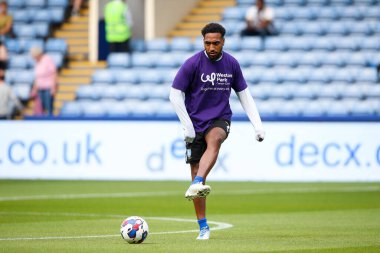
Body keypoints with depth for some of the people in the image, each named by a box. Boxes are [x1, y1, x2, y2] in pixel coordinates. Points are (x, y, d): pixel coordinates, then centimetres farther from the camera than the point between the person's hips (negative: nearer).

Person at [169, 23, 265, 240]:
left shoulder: (232, 64, 2)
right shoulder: (192, 64, -8)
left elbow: (244, 94, 11)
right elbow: (175, 94, -6)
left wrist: (258, 125, 4)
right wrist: (187, 125, -12)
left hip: (220, 120, 1)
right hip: (196, 123, -1)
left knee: (214, 140, -35)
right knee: (196, 171, -3)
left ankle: (198, 184, -54)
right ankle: (203, 227, 6)